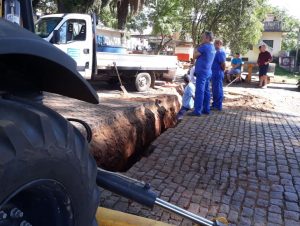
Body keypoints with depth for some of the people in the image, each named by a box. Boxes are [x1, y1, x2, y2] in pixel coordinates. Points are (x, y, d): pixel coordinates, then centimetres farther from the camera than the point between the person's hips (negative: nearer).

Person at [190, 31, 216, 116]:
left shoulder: (204, 46, -16)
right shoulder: (212, 48, 14)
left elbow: (195, 56, -8)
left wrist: (198, 47, 1)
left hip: (202, 72, -9)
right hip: (208, 72, 9)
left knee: (199, 91, -8)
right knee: (206, 91, 11)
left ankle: (197, 111, -7)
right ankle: (206, 109, 16)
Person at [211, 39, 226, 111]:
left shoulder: (220, 52, -15)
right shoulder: (218, 52, 16)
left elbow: (223, 63, -21)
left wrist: (222, 70, -7)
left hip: (218, 74, -10)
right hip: (215, 74, 10)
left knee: (217, 90, -4)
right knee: (215, 89, 15)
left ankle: (218, 106, 2)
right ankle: (215, 104, 24)